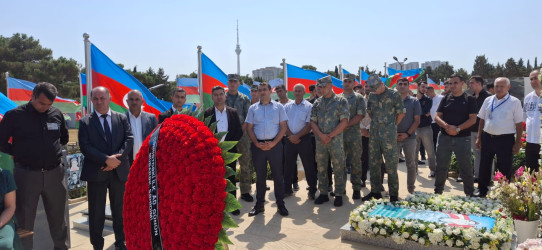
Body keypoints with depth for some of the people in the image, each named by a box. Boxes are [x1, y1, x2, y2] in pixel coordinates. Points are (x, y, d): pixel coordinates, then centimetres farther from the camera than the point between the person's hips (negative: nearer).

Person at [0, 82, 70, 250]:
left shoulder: (57, 114, 2)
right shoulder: (15, 115, -6)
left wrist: (52, 150, 10)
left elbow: (64, 138, 18)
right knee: (24, 219, 8)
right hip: (26, 174, -2)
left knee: (59, 216, 13)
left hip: (54, 173, 3)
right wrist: (20, 154, 1)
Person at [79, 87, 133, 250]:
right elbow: (85, 146, -8)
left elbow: (129, 140, -2)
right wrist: (106, 159, -18)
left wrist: (117, 158, -15)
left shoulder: (122, 118, 6)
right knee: (96, 212, 6)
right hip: (96, 172, -1)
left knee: (119, 209, 12)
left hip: (119, 171, 2)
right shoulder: (85, 122, 1)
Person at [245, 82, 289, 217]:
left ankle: (280, 204, 13)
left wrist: (273, 143, -11)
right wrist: (256, 143, -8)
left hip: (275, 144, -1)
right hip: (258, 146, 2)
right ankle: (259, 204, 19)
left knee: (278, 175, 3)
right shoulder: (253, 108, 9)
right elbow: (249, 128, 6)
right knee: (260, 176, 9)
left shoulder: (278, 107, 5)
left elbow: (283, 127, 0)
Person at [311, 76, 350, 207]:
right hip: (320, 140, 4)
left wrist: (330, 136, -12)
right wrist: (321, 135, -10)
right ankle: (323, 193, 20)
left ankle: (339, 195, 11)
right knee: (321, 168, 9)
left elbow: (344, 122, -8)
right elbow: (313, 122, 8)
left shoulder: (341, 101, -1)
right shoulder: (317, 102, 12)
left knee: (338, 169, 1)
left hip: (336, 140, -4)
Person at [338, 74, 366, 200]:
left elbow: (360, 115, -7)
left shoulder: (358, 97, 3)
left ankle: (356, 188, 9)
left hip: (354, 134, -3)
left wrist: (347, 125, -13)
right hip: (339, 134, 3)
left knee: (356, 162, 1)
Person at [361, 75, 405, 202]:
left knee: (391, 165, -2)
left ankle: (393, 194, 9)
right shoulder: (371, 95, 8)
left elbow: (401, 113, 0)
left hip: (389, 134, -5)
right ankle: (375, 191, 21)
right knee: (373, 164, 9)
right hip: (374, 133, 5)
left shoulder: (394, 95, -5)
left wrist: (392, 126, 8)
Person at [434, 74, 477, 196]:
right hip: (444, 137, 3)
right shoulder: (446, 98, 9)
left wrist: (458, 129, -18)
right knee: (441, 167, 9)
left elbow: (473, 119, -6)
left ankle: (470, 194, 16)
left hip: (462, 138, -2)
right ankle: (437, 192, 22)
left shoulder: (469, 99, 2)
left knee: (466, 167, 4)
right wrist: (446, 126, -16)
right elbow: (437, 116, 3)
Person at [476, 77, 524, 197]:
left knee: (505, 169, 6)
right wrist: (479, 138, 10)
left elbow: (519, 124, -5)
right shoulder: (488, 100, 8)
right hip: (487, 138, 4)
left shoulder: (515, 102, -4)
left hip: (505, 140, -4)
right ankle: (481, 192, 27)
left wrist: (517, 143, -8)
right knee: (484, 167, 12)